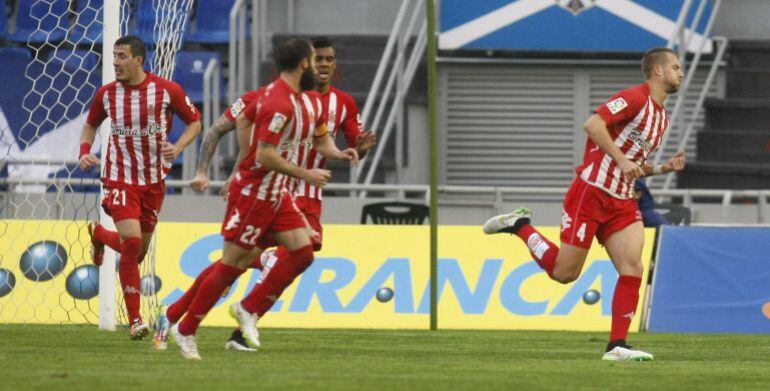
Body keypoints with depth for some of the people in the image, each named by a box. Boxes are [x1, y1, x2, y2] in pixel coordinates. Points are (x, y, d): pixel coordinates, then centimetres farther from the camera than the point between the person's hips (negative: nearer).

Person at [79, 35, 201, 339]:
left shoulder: (167, 90, -7)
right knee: (131, 242, -20)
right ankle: (135, 320, -12)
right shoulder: (106, 94, -2)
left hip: (154, 180, 1)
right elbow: (90, 124, 16)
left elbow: (194, 122, 4)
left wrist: (177, 147, -14)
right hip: (120, 179, -1)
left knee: (137, 252, 11)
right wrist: (84, 151, -2)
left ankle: (99, 234, 46)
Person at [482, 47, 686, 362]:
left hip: (621, 202, 8)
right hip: (591, 192, -8)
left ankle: (617, 346, -10)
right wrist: (621, 160, -25)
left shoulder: (662, 117, 18)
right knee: (564, 272, -4)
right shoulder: (635, 98, -11)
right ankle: (520, 227, 20)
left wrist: (664, 168, 9)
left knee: (632, 269, -11)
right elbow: (592, 124, -23)